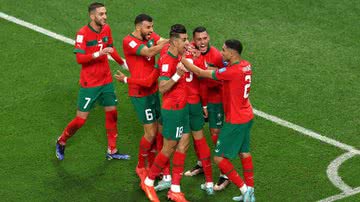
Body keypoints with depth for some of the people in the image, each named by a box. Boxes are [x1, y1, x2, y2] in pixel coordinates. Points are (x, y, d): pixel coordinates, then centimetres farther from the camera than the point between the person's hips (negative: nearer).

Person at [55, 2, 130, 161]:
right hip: (89, 84, -6)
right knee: (81, 119, -1)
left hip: (106, 81, 6)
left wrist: (123, 63, 23)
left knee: (112, 113, 9)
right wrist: (99, 54, -33)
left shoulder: (106, 29, 1)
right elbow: (79, 58, -23)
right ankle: (61, 142, 24)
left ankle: (112, 151, 21)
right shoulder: (83, 33, -18)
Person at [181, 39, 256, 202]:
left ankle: (244, 189, 3)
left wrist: (182, 59, -9)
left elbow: (201, 73, -20)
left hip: (235, 121, -9)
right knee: (244, 153, 18)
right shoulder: (246, 65, -1)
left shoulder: (231, 71, -27)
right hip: (247, 117, 9)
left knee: (219, 157, 1)